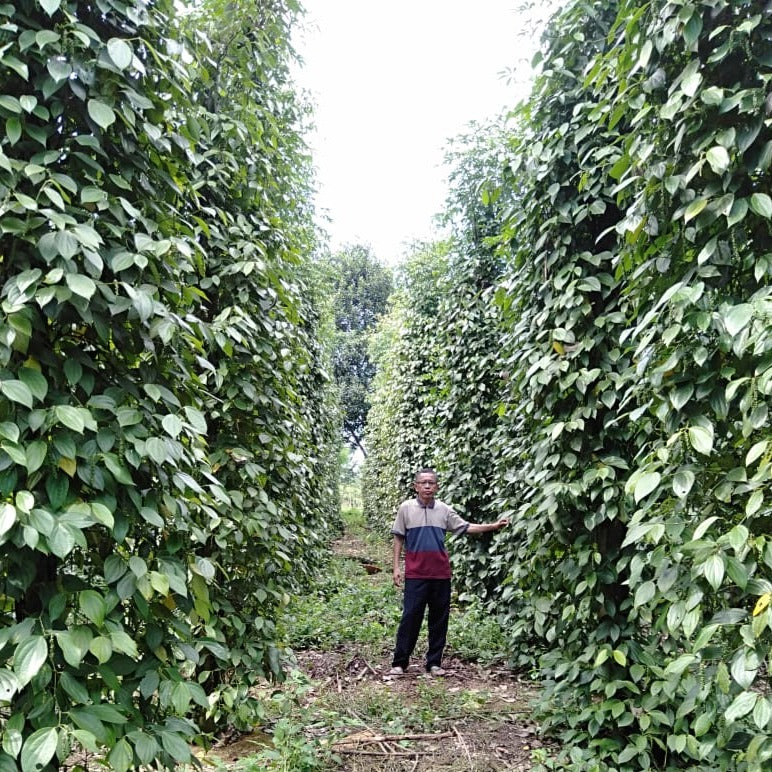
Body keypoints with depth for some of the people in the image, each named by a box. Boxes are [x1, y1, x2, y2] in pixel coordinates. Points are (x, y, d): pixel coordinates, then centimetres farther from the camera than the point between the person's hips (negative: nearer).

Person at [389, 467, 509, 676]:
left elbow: (466, 527, 9)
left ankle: (434, 662, 20)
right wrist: (396, 567, -1)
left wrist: (494, 526, 2)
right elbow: (399, 538, 3)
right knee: (410, 616, -1)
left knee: (439, 618, 8)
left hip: (441, 573, 3)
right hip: (415, 574, -3)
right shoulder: (406, 508, 0)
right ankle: (399, 662, 9)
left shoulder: (444, 510, 6)